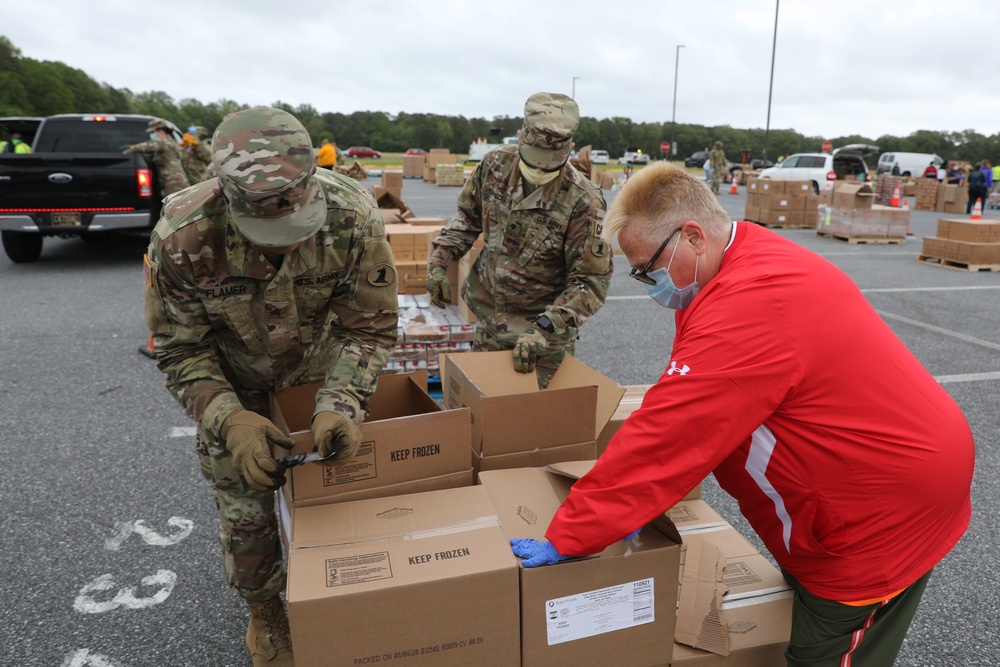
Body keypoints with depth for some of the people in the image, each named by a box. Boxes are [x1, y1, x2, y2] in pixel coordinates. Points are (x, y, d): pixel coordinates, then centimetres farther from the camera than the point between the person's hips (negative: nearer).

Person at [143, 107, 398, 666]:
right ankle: (265, 613, 36)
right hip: (232, 377, -1)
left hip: (318, 362, 1)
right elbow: (180, 348, -19)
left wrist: (341, 405, -36)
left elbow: (370, 326, -21)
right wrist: (228, 419, -35)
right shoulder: (183, 238, -34)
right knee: (244, 501, 6)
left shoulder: (353, 217, -33)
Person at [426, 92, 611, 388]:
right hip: (489, 319, 5)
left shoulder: (584, 201, -24)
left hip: (547, 330, -5)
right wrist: (439, 259, -2)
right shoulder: (496, 164, -9)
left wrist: (545, 330, -32)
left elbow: (591, 280, -22)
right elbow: (468, 215, 9)